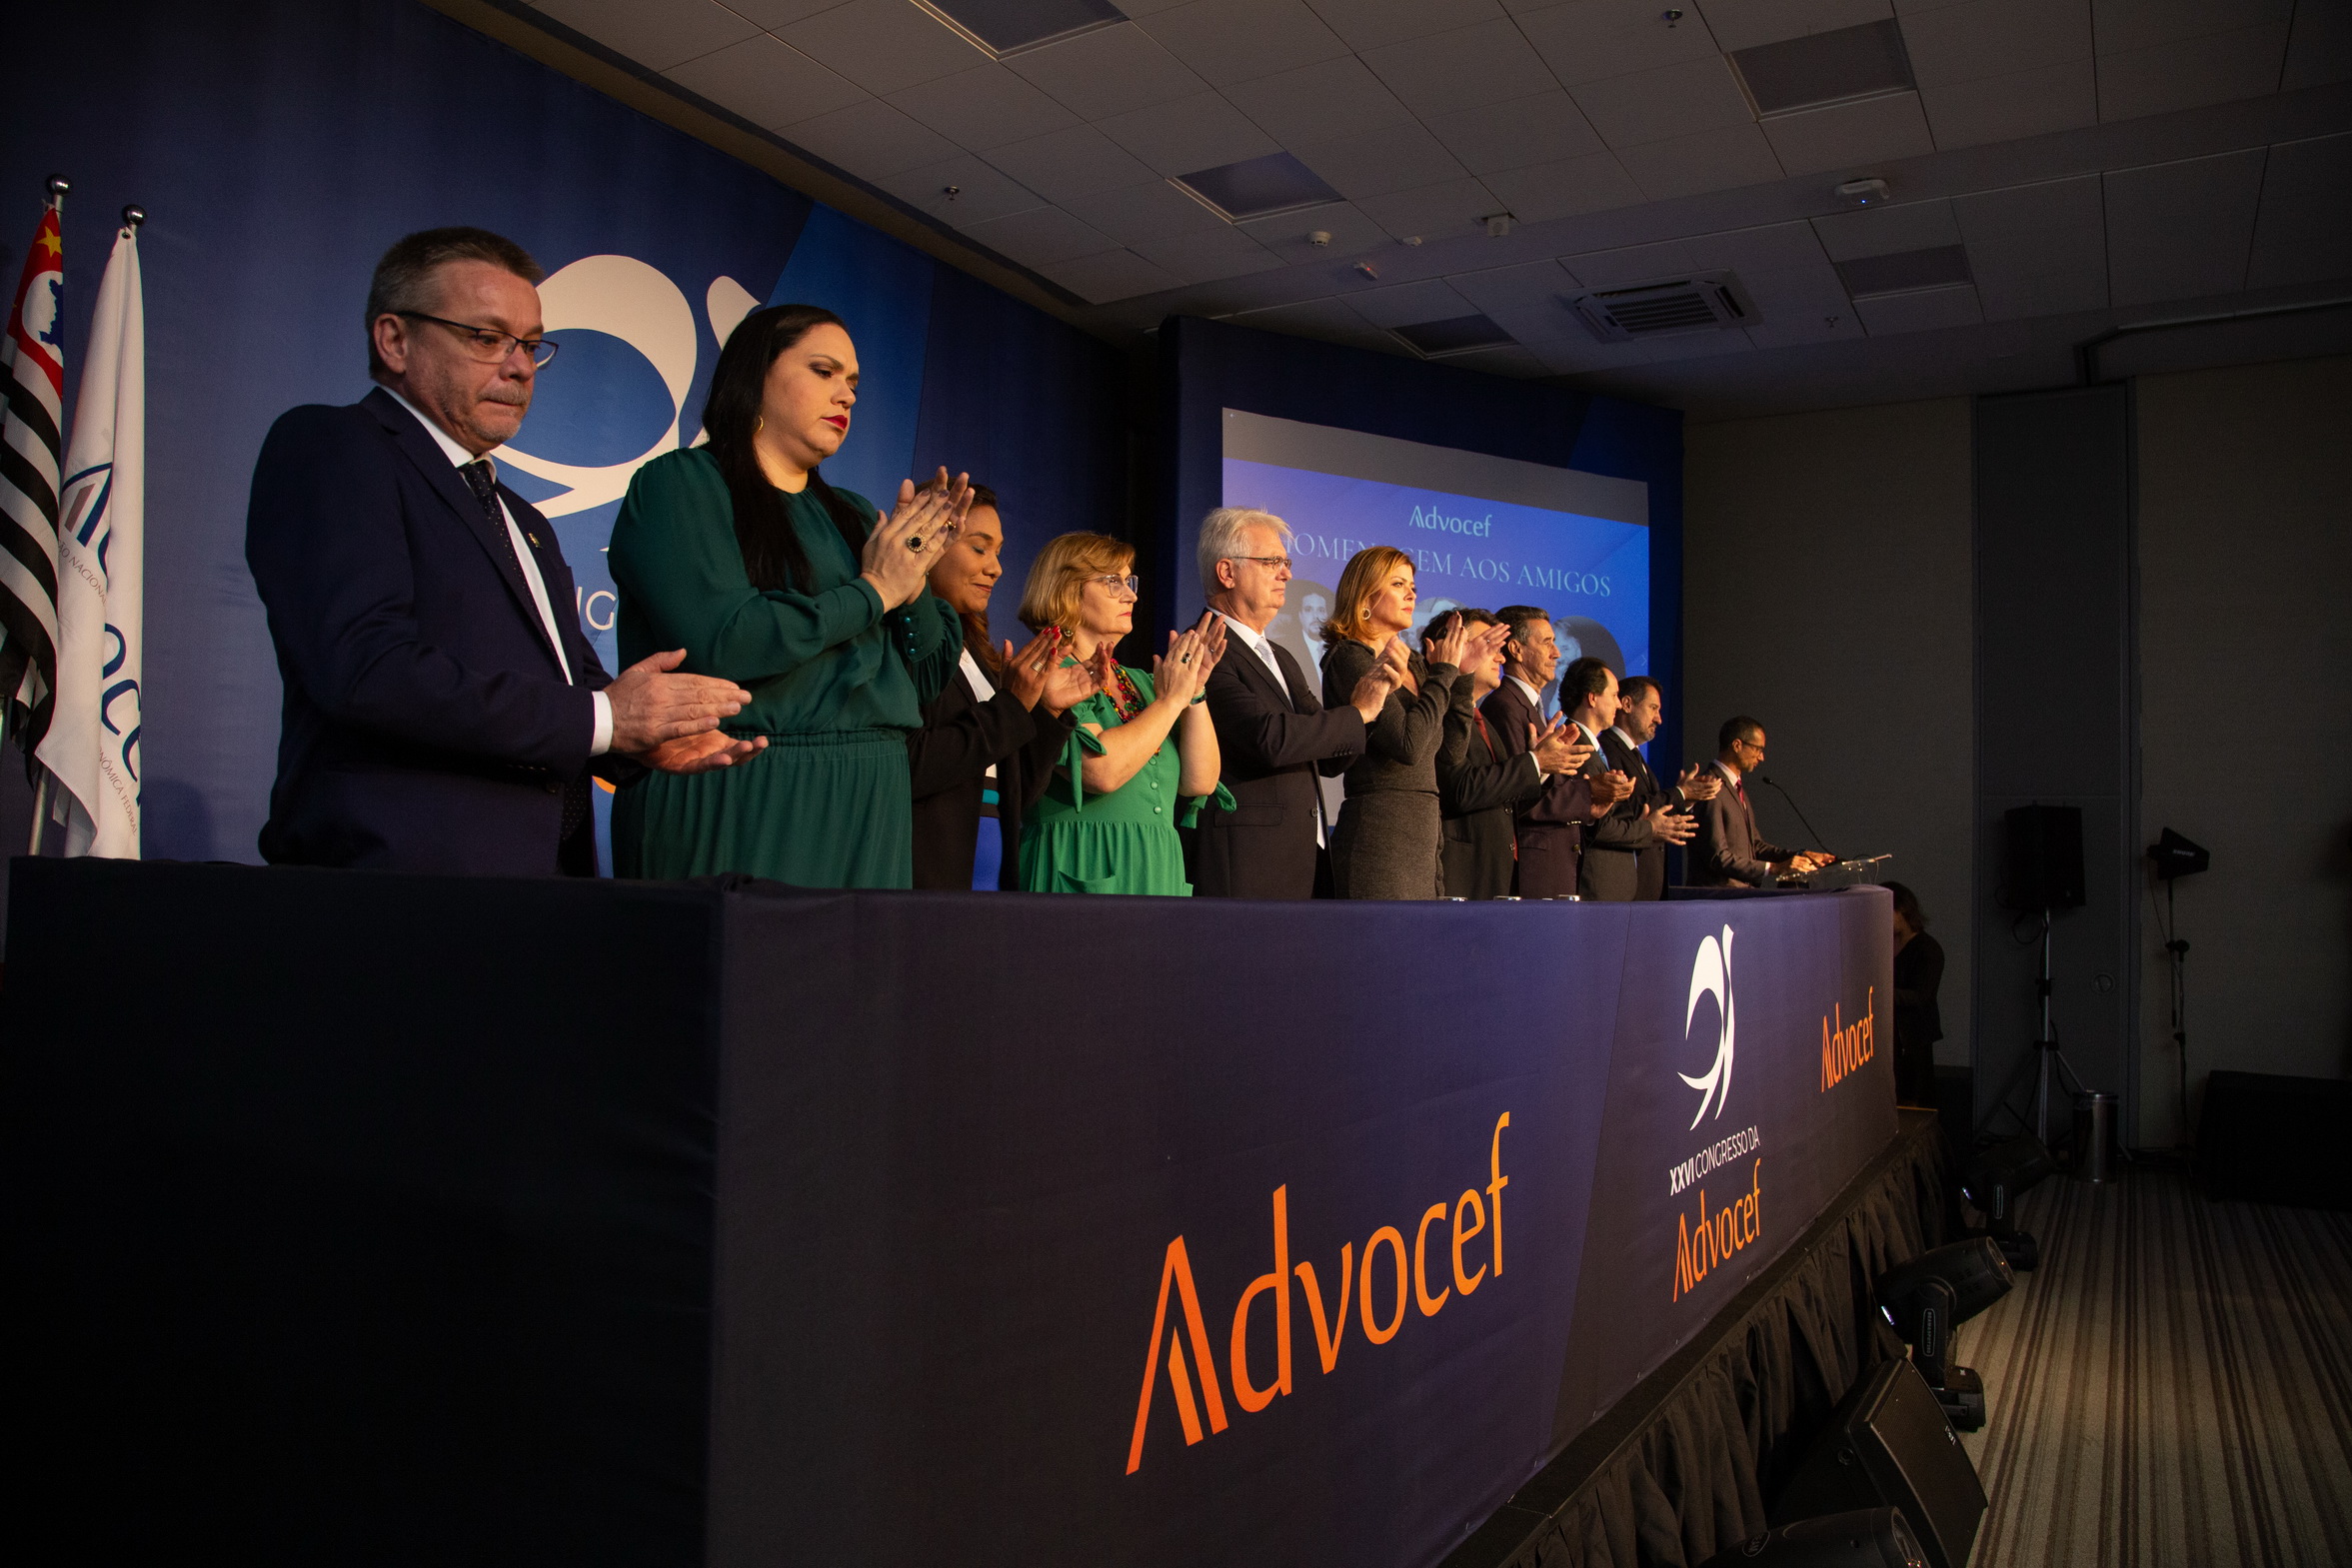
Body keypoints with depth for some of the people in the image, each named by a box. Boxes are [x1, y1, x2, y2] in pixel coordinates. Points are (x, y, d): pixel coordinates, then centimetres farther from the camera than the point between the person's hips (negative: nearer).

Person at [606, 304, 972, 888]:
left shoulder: (854, 516, 17)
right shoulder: (679, 484, -1)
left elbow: (930, 683, 15)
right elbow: (717, 641, -18)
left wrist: (914, 583, -4)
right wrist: (872, 591, -7)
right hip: (734, 809, -6)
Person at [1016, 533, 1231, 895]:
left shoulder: (1138, 682, 13)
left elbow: (1200, 782, 6)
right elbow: (1102, 770, -22)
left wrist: (1194, 692, -3)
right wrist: (1170, 700, -10)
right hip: (1084, 875, -6)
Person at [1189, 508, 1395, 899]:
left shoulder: (1281, 658, 21)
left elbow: (1331, 760, 19)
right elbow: (1269, 738, -21)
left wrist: (1370, 697, 2)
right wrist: (1357, 713, -7)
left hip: (1308, 863, 8)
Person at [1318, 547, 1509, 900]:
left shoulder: (1413, 662, 17)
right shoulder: (1349, 657, -8)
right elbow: (1408, 744, -19)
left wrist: (1461, 668, 13)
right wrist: (1445, 670, -7)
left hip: (1424, 835, 8)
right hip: (1380, 836, -8)